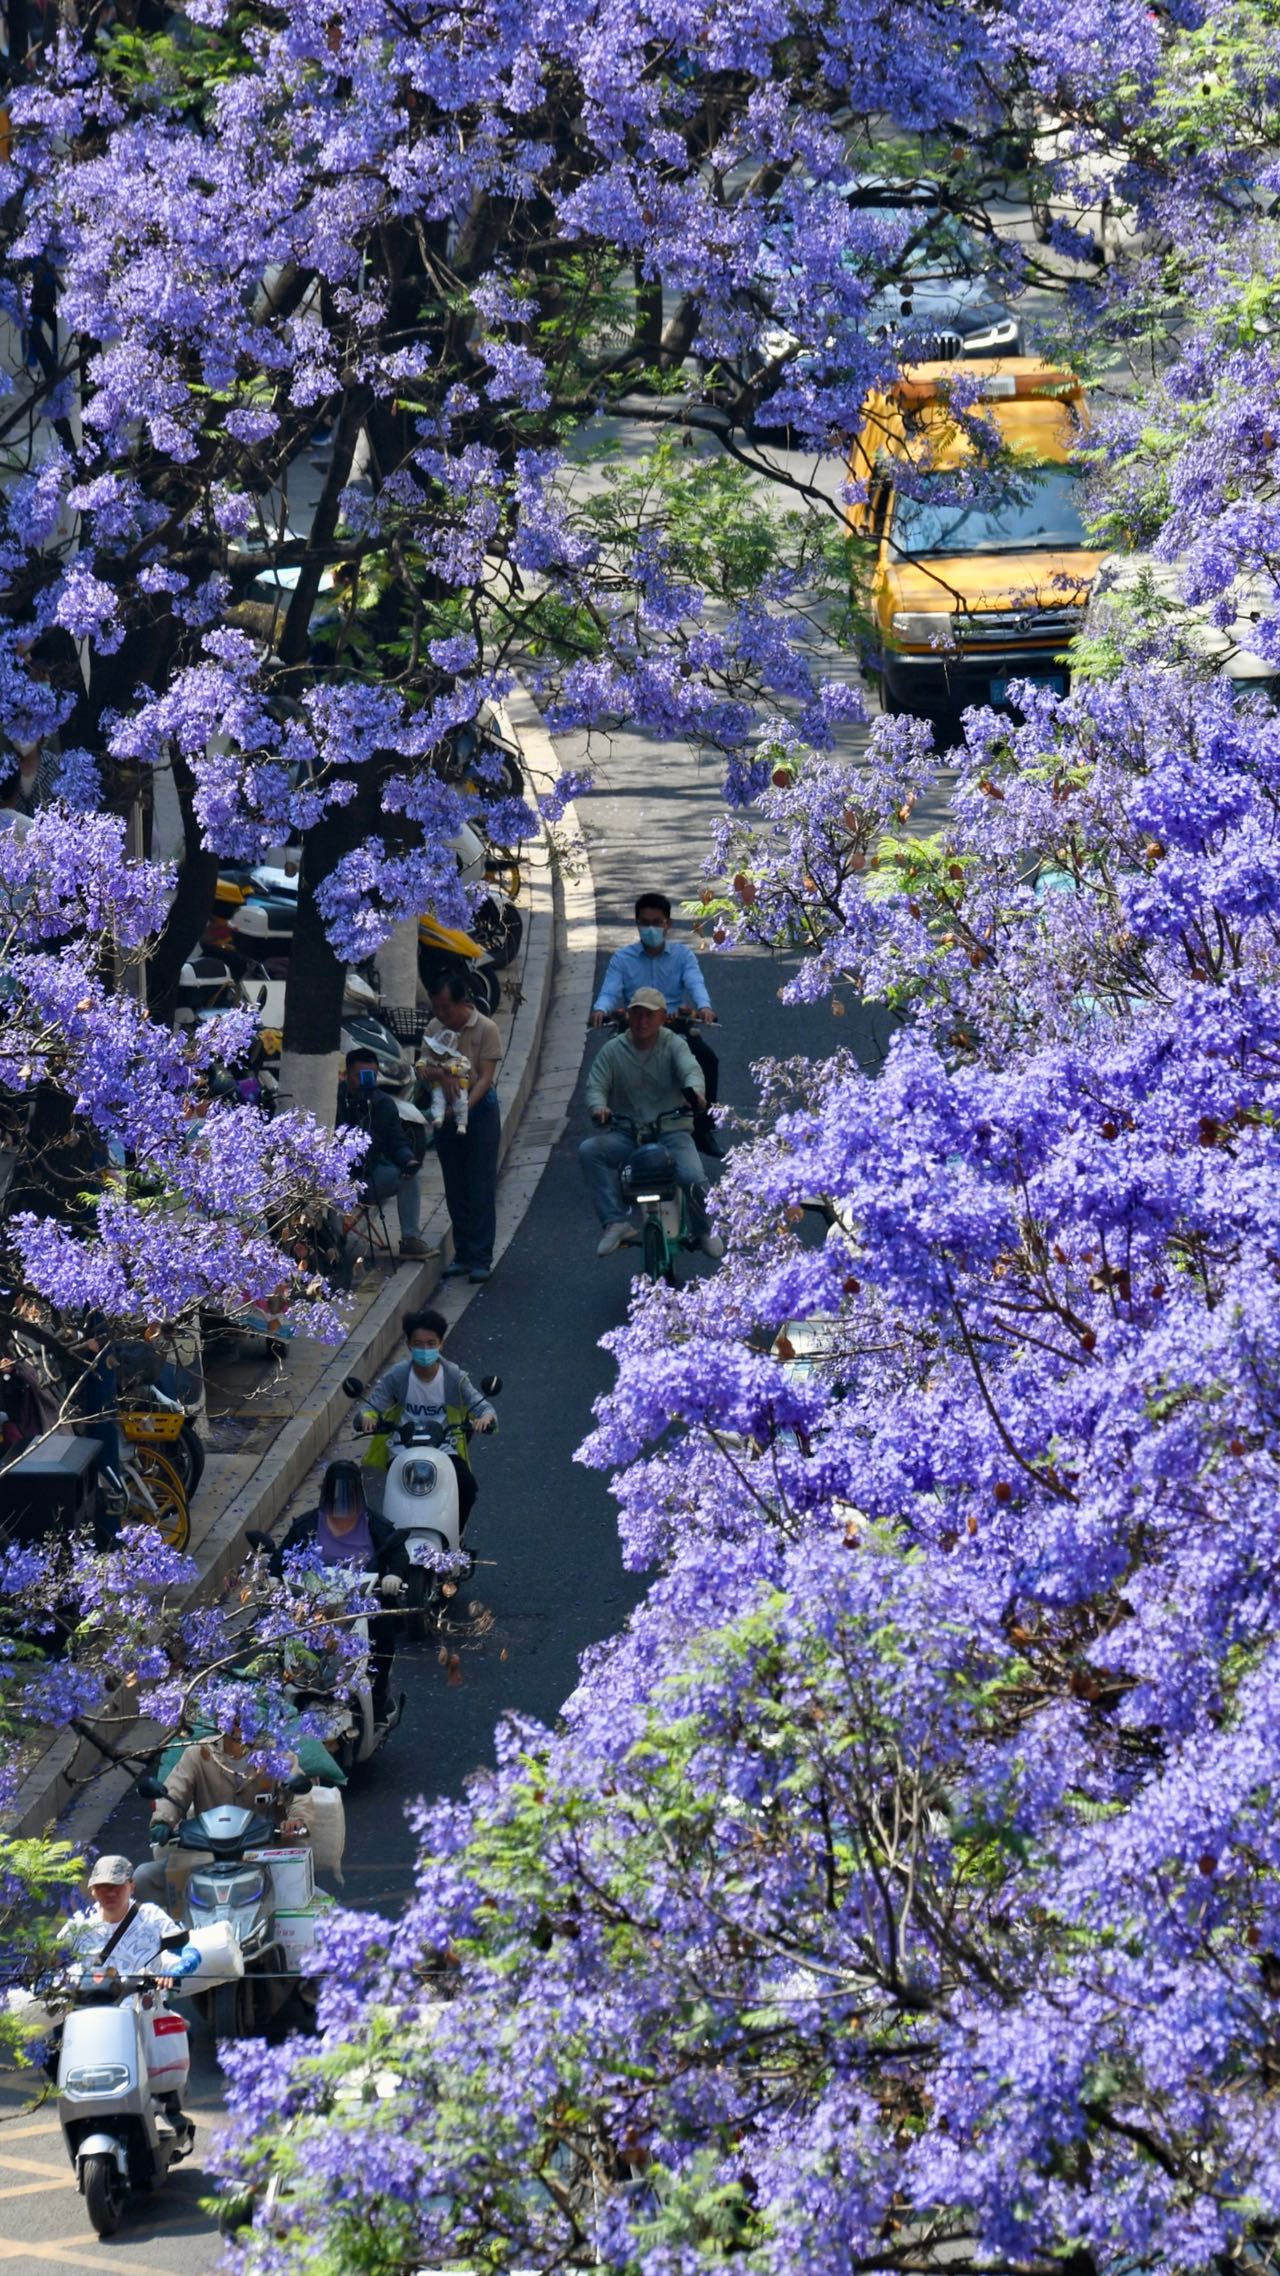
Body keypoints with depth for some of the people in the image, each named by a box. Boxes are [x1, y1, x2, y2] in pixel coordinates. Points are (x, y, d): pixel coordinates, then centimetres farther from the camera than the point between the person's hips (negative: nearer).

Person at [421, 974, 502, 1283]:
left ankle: (481, 1258, -4)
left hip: (480, 1109, -5)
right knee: (455, 1188, 9)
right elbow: (423, 1068, 1)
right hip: (446, 1110, 5)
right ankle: (463, 1254, 16)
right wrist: (439, 1074, -23)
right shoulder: (435, 1027, 5)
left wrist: (465, 1106, -27)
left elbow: (486, 1077, -14)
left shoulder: (486, 1029, -9)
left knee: (480, 1188, -5)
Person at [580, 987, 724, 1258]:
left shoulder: (673, 1045, 2)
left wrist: (693, 1090, -42)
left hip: (671, 1131, -2)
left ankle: (705, 1230, 7)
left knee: (693, 1179, -27)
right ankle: (616, 1223, -24)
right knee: (589, 1150, -26)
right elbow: (595, 1085, -2)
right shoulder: (613, 1050, 6)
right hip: (626, 1134, 2)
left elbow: (690, 1069, -17)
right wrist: (598, 1107, -28)